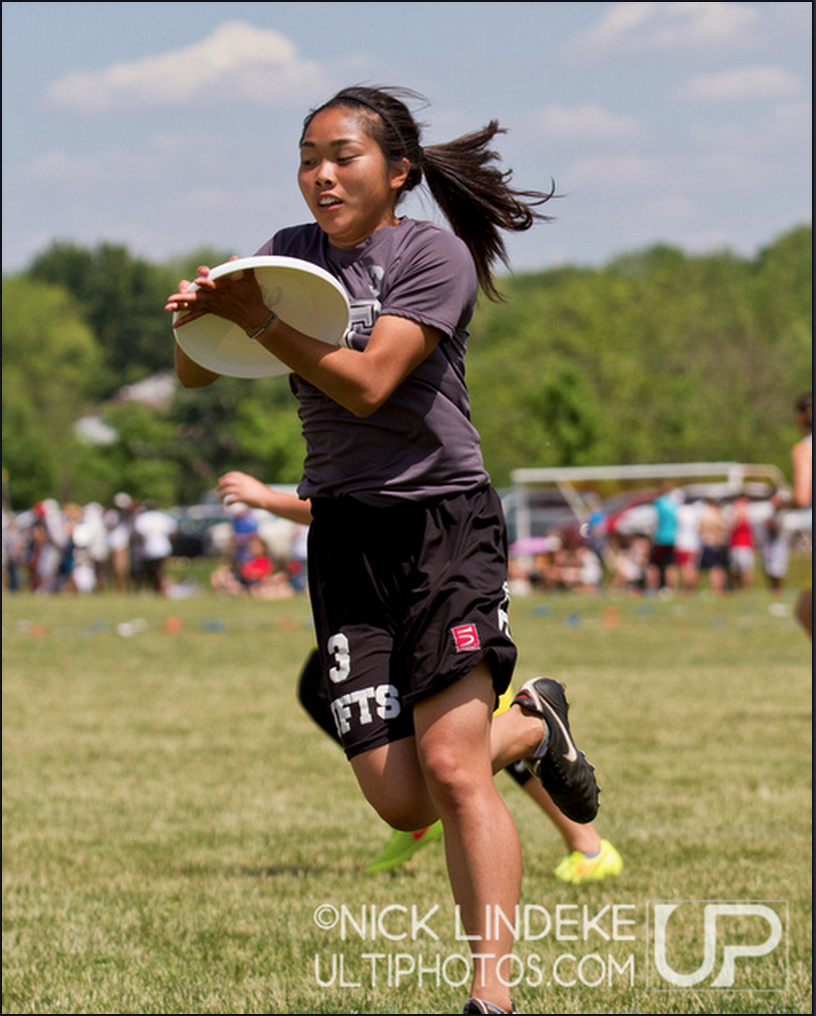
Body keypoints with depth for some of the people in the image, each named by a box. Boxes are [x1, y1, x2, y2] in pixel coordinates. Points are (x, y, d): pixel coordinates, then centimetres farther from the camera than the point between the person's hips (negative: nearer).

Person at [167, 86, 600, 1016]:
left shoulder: (434, 255, -5)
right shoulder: (293, 252, 12)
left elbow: (367, 382, -16)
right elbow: (197, 374, 10)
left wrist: (256, 319, -21)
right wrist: (197, 319, -12)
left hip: (443, 515, -5)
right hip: (344, 530, 5)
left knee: (450, 767, -19)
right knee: (401, 800, -2)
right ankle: (529, 726, 29)